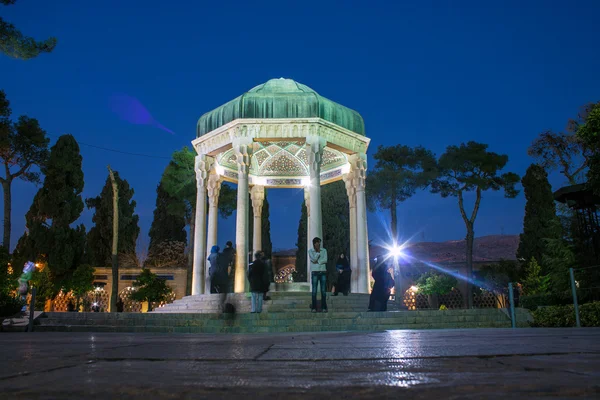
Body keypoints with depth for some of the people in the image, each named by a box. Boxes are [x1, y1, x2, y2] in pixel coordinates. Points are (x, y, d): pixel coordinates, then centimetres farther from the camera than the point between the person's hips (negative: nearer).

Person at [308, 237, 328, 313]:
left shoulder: (324, 250, 6)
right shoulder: (310, 251, 2)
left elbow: (325, 260, -7)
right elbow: (314, 259, -14)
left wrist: (317, 262, -12)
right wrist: (318, 251, -8)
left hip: (323, 272, 1)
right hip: (314, 272, -1)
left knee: (323, 290, 1)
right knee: (314, 291, -2)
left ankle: (324, 307, 6)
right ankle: (314, 307, 3)